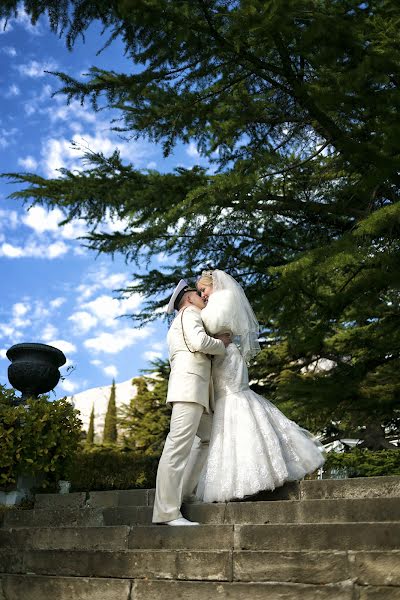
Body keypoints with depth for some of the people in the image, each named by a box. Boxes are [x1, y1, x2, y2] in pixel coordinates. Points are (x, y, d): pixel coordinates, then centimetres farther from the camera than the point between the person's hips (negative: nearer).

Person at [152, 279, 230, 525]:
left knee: (207, 438, 14)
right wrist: (222, 344, 2)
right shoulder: (189, 313, 3)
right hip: (190, 385, -11)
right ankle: (168, 512, -19)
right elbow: (200, 342, -14)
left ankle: (184, 493, 12)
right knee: (178, 445, -15)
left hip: (196, 390, 11)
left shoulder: (179, 324, 34)